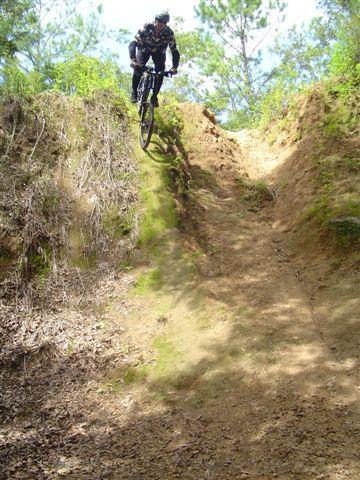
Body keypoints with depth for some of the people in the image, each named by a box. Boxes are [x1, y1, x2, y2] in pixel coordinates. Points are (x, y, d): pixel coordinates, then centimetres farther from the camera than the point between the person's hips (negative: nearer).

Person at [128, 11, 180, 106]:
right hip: (144, 49, -1)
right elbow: (133, 43, -40)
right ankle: (134, 92, 1)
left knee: (160, 72, -20)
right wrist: (133, 60, -57)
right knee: (138, 68, -23)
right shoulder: (147, 27, -34)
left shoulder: (169, 33, -30)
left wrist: (174, 67, -46)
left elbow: (175, 51, -28)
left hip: (159, 52, 1)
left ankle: (155, 96, 0)